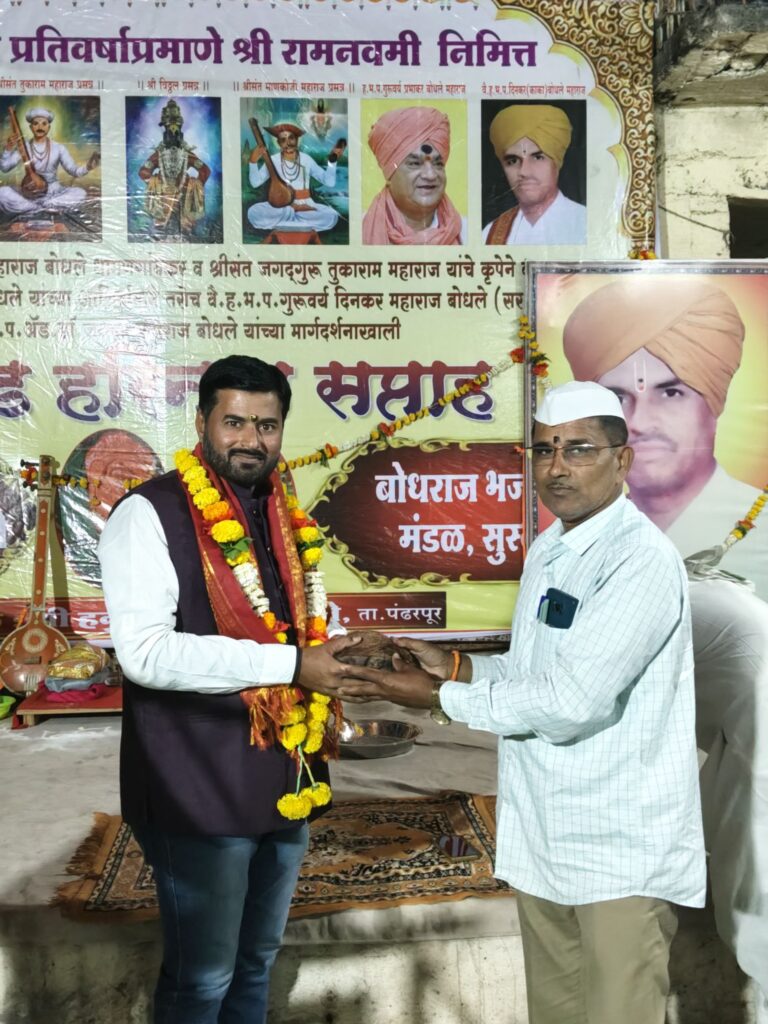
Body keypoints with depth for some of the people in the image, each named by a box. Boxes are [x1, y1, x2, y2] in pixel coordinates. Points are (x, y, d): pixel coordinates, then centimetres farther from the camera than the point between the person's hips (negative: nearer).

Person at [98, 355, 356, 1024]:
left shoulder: (284, 517, 9)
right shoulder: (149, 514, -13)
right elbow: (144, 652, -24)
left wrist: (346, 658, 0)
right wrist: (290, 664, -25)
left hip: (284, 779, 7)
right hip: (200, 790, -7)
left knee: (256, 962, 22)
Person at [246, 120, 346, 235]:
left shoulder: (306, 159, 4)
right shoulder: (273, 161, 2)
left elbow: (329, 182, -1)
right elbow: (255, 182, -9)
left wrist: (332, 160, -14)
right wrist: (253, 161, -23)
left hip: (305, 205, 1)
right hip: (280, 206, 0)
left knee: (332, 216, -30)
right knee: (253, 212, -31)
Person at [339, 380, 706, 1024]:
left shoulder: (642, 560, -20)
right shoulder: (547, 550, 9)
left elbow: (572, 699, -26)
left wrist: (440, 698, -16)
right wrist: (456, 667, 1)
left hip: (619, 850, -8)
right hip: (543, 836, 8)